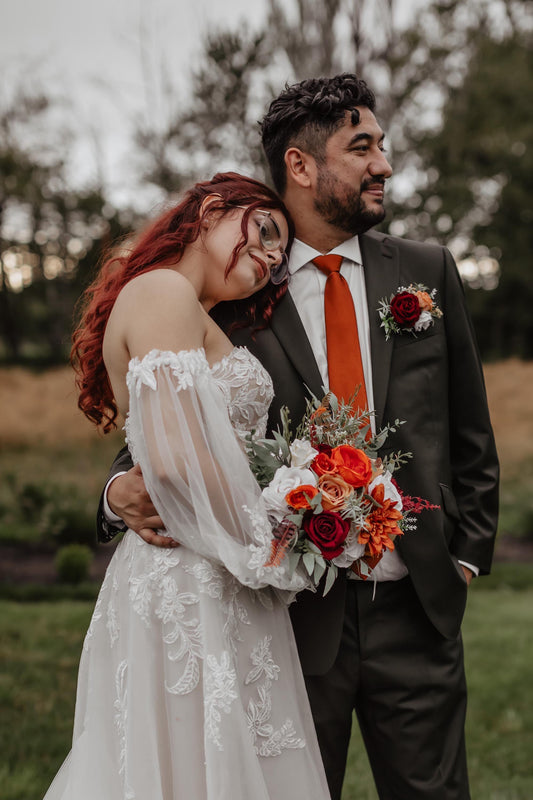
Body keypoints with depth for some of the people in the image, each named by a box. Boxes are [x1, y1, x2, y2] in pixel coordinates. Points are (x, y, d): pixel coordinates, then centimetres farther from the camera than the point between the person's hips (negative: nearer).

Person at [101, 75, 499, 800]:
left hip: (416, 611, 2)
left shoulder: (427, 272, 6)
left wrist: (468, 553, 7)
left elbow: (470, 434, 12)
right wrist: (127, 489, -17)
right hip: (294, 617, -2)